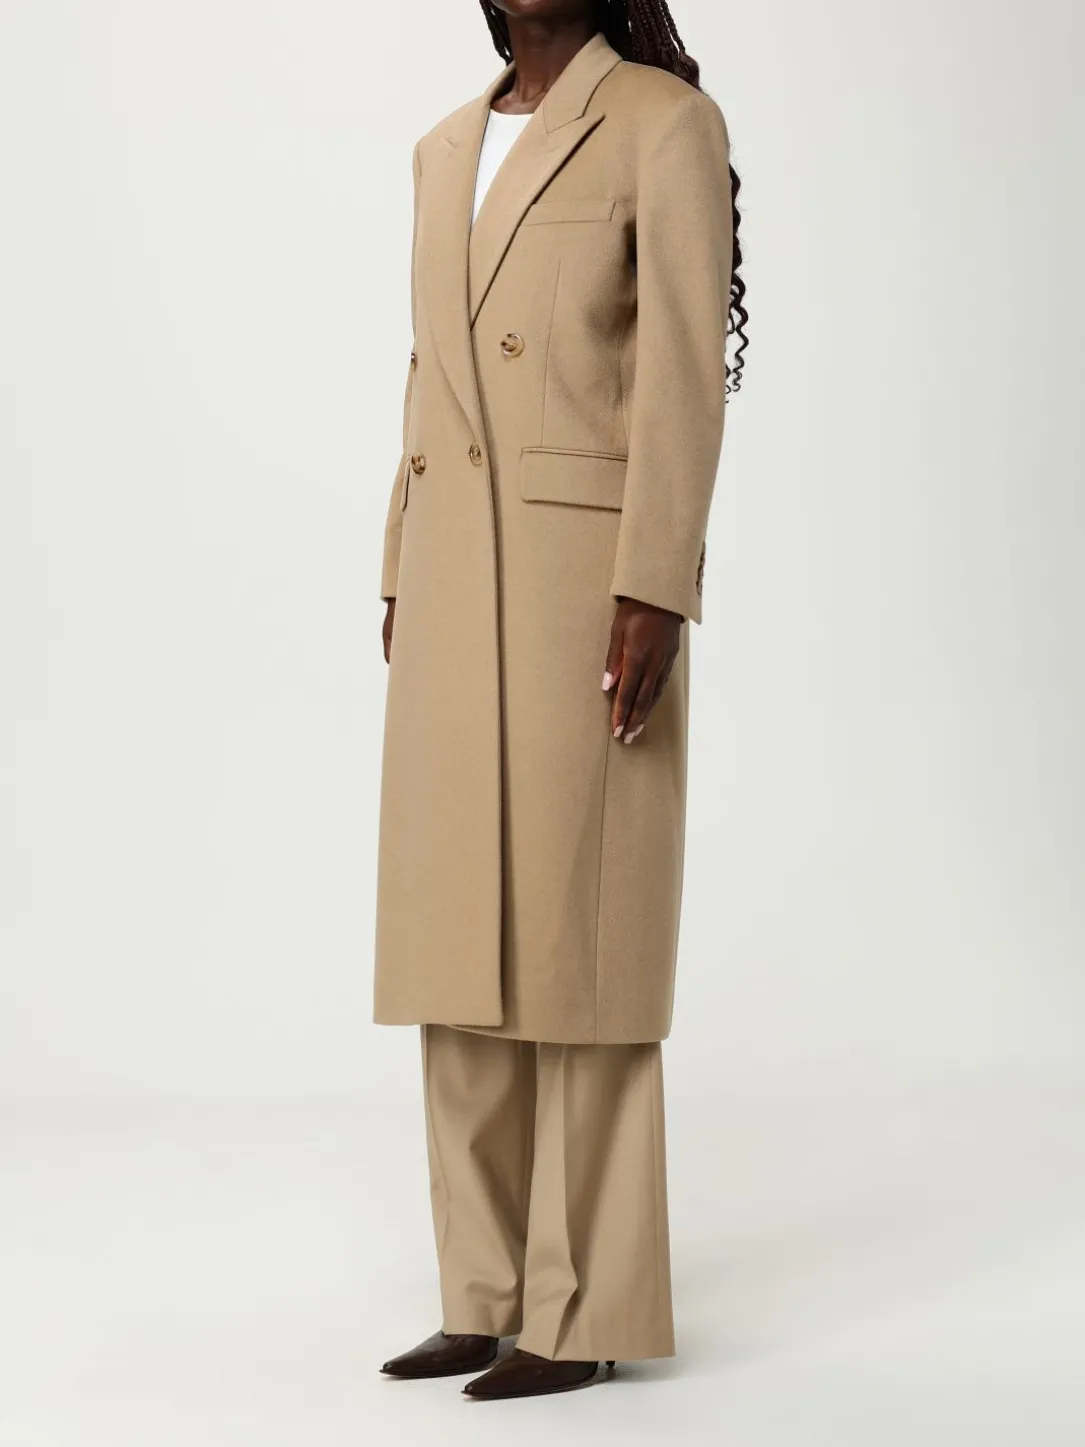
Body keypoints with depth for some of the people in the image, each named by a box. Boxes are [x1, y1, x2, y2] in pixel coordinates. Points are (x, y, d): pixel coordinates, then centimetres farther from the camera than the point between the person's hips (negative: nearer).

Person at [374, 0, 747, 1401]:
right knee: (467, 942, 6)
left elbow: (686, 369, -12)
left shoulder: (669, 121, -5)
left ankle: (585, 1311, 3)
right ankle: (492, 1296, 14)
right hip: (460, 590, 7)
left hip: (591, 577, -7)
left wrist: (655, 593, -20)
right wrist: (404, 589, 15)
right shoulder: (448, 152, 17)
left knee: (576, 946, -6)